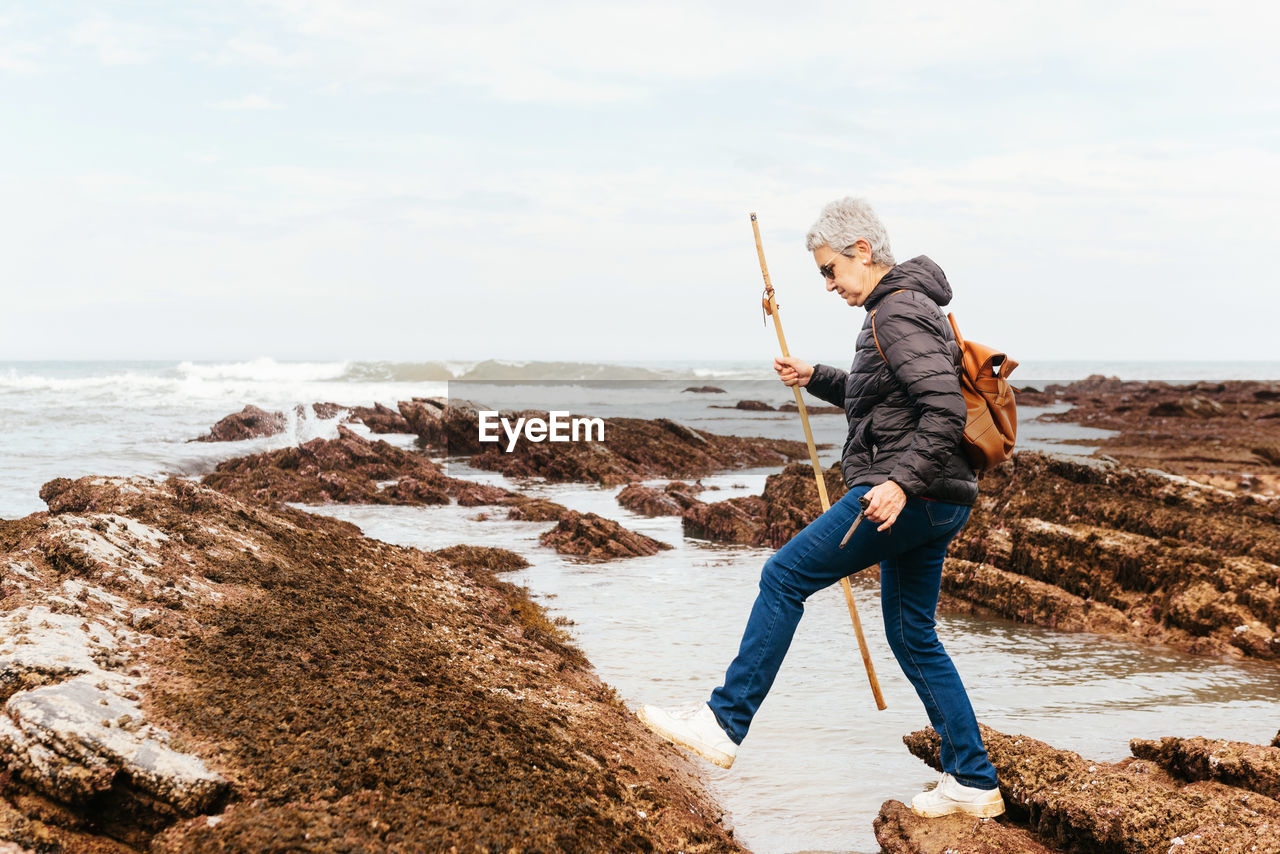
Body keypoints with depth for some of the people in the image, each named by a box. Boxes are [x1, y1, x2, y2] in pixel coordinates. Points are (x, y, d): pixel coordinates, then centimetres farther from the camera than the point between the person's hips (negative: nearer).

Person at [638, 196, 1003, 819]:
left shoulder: (899, 313, -13)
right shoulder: (902, 309, 19)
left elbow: (946, 410, -24)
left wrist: (902, 481, -30)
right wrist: (816, 379, 24)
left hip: (909, 499, -11)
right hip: (928, 503, 11)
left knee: (784, 576, -7)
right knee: (912, 636, 14)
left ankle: (724, 723, -5)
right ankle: (973, 781, 18)